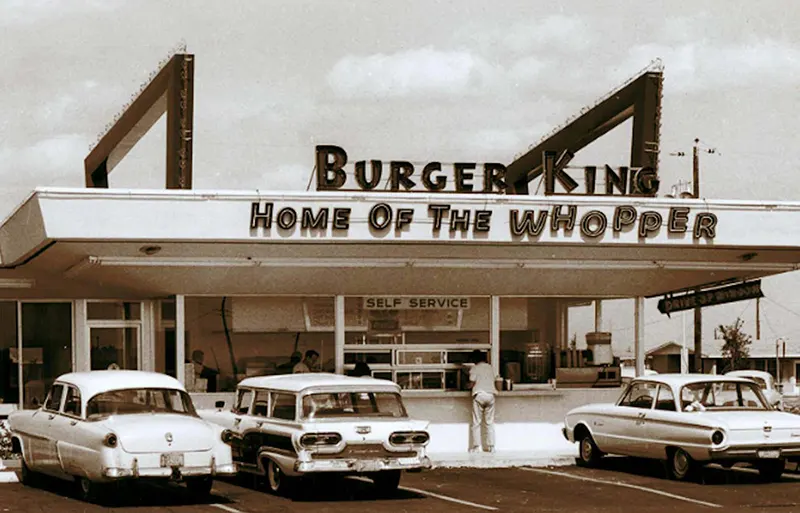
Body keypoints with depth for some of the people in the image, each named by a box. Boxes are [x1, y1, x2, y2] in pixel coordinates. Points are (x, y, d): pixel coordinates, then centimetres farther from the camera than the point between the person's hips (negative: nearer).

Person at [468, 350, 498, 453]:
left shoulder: (475, 368, -2)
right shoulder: (490, 368, 12)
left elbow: (472, 383, -6)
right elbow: (493, 380, 13)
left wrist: (468, 386, 15)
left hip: (479, 395, -4)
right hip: (490, 394, 4)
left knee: (476, 423, 1)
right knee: (490, 422, 8)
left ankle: (476, 446, -2)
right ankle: (491, 446, 5)